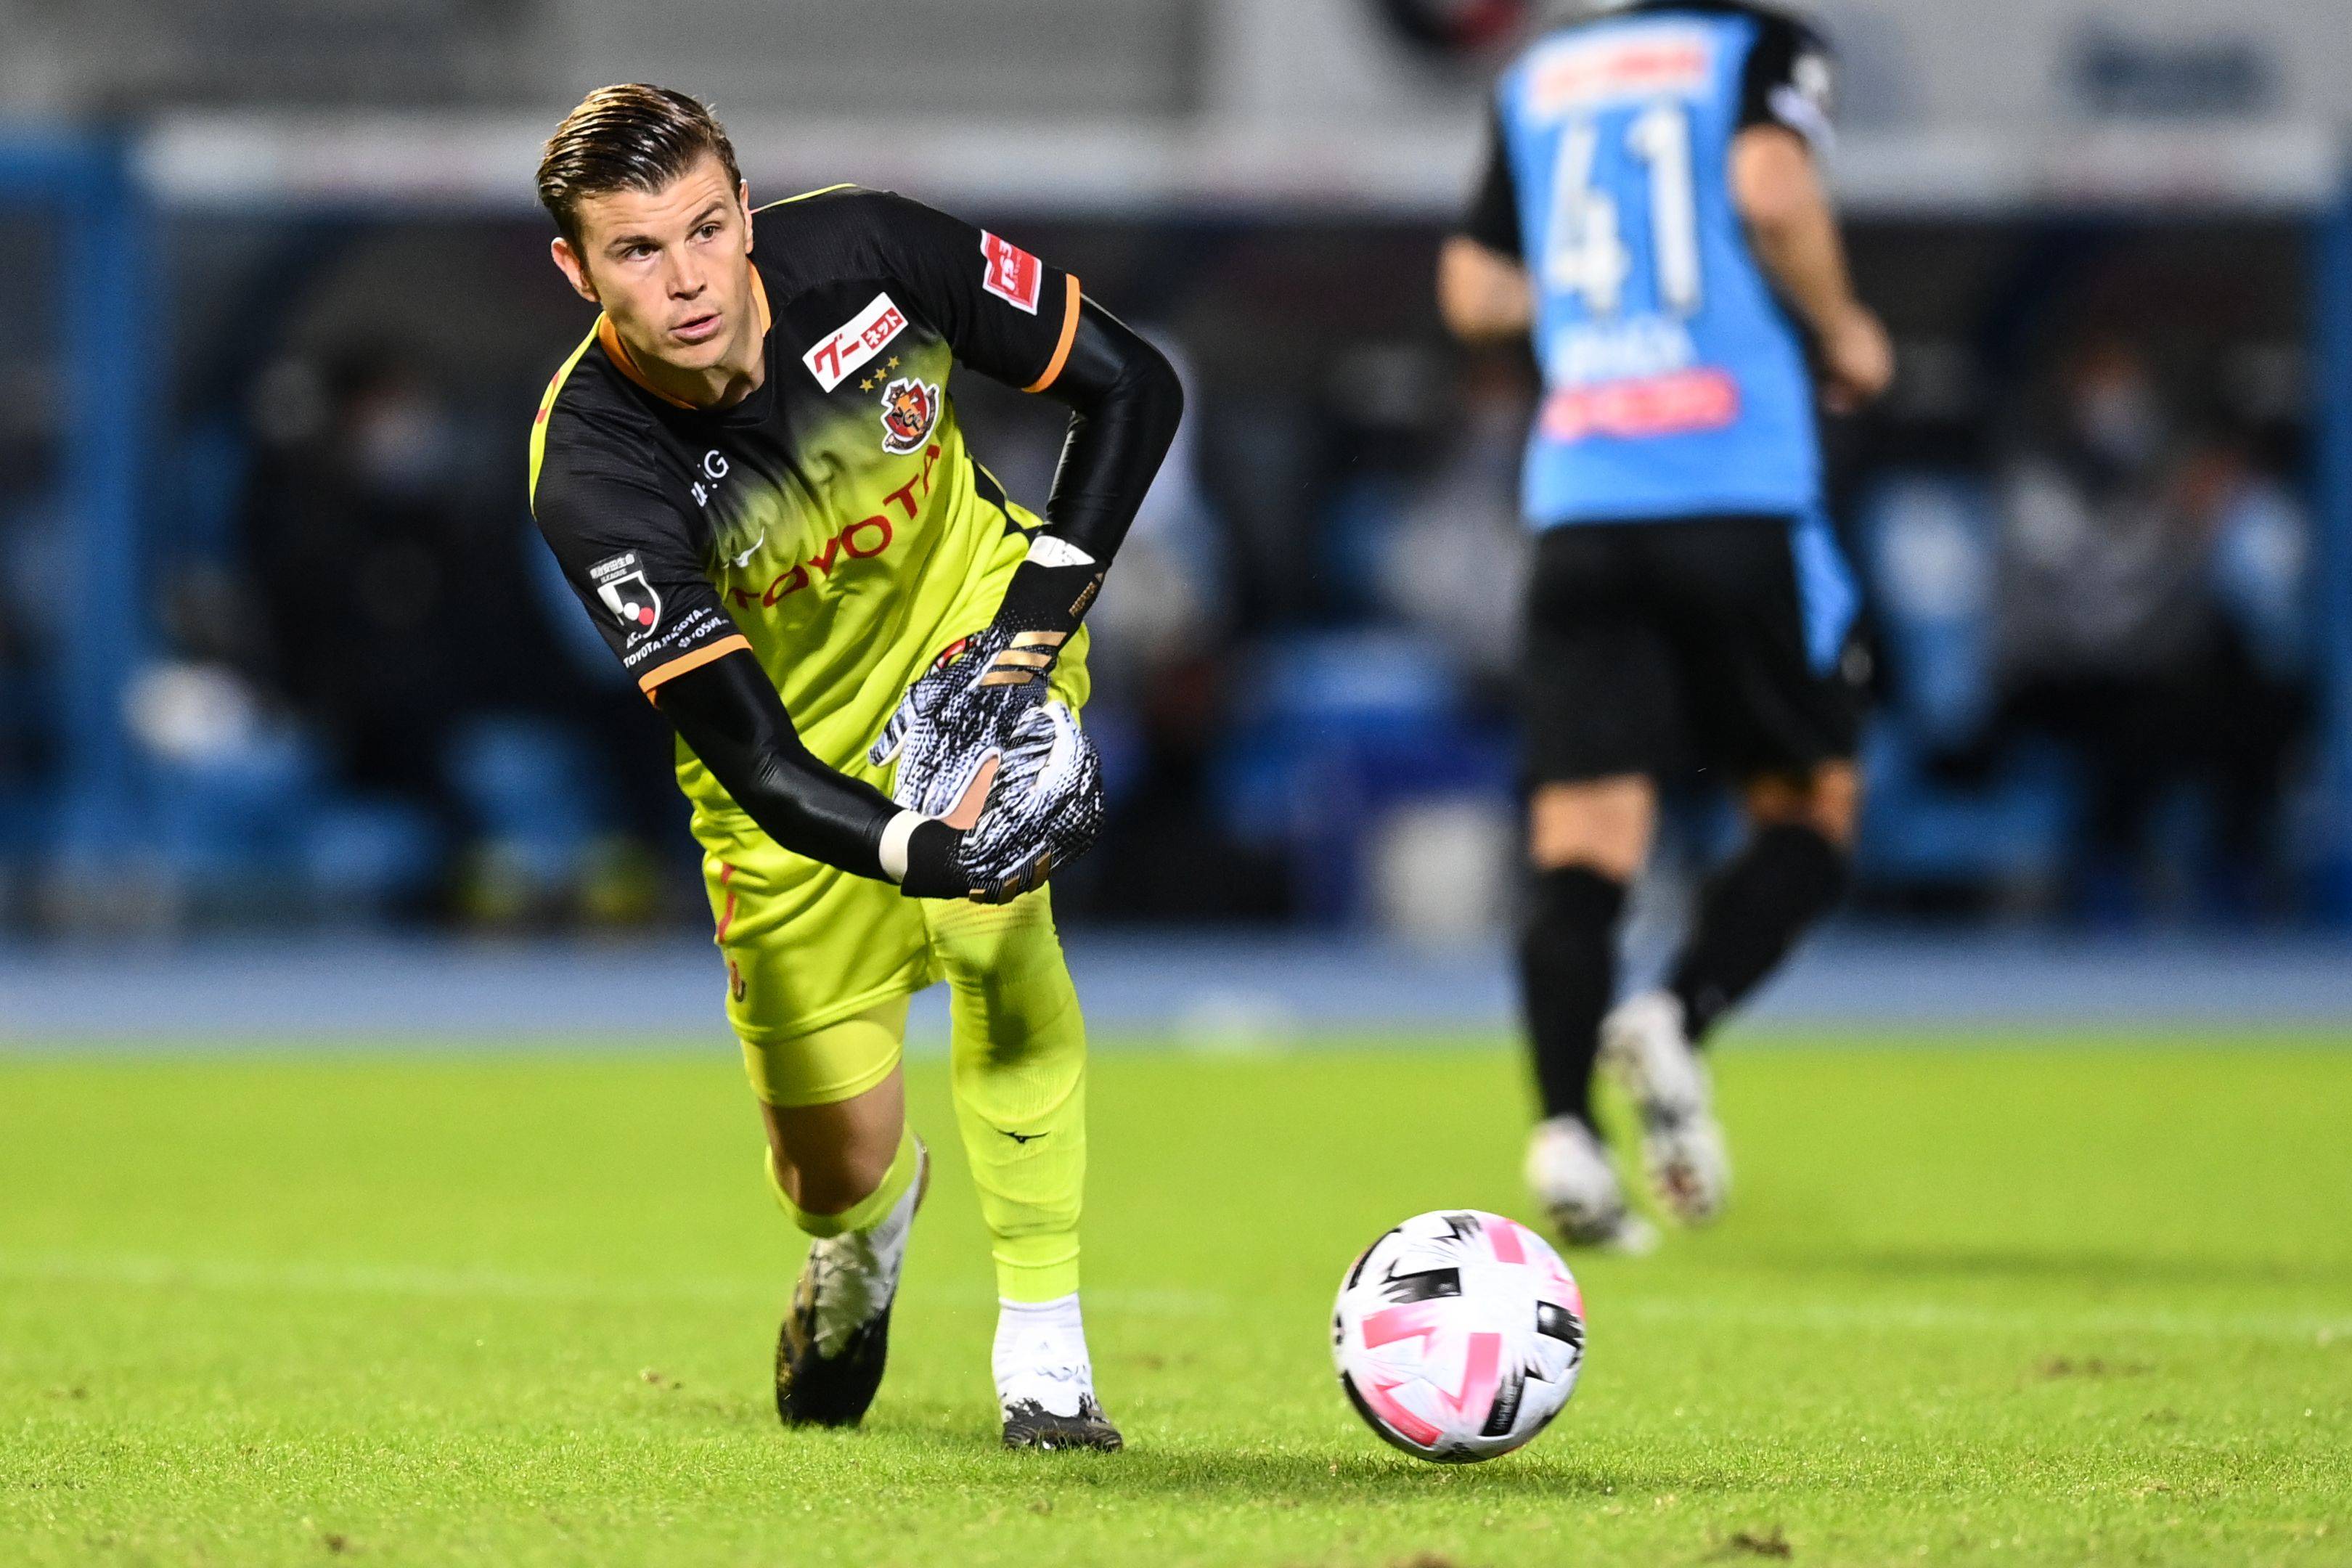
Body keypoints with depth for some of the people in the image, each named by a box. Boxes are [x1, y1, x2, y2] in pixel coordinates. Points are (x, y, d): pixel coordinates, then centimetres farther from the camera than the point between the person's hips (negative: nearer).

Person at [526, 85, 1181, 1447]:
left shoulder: (860, 252, -28)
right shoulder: (592, 478, -33)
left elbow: (1132, 386, -14)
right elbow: (754, 761, -35)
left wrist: (1040, 609, -22)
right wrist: (925, 850, -54)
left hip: (970, 625, 1)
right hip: (796, 751, 0)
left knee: (997, 925, -29)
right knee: (834, 1167, 3)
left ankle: (1044, 1346, -18)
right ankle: (863, 1238, 44)